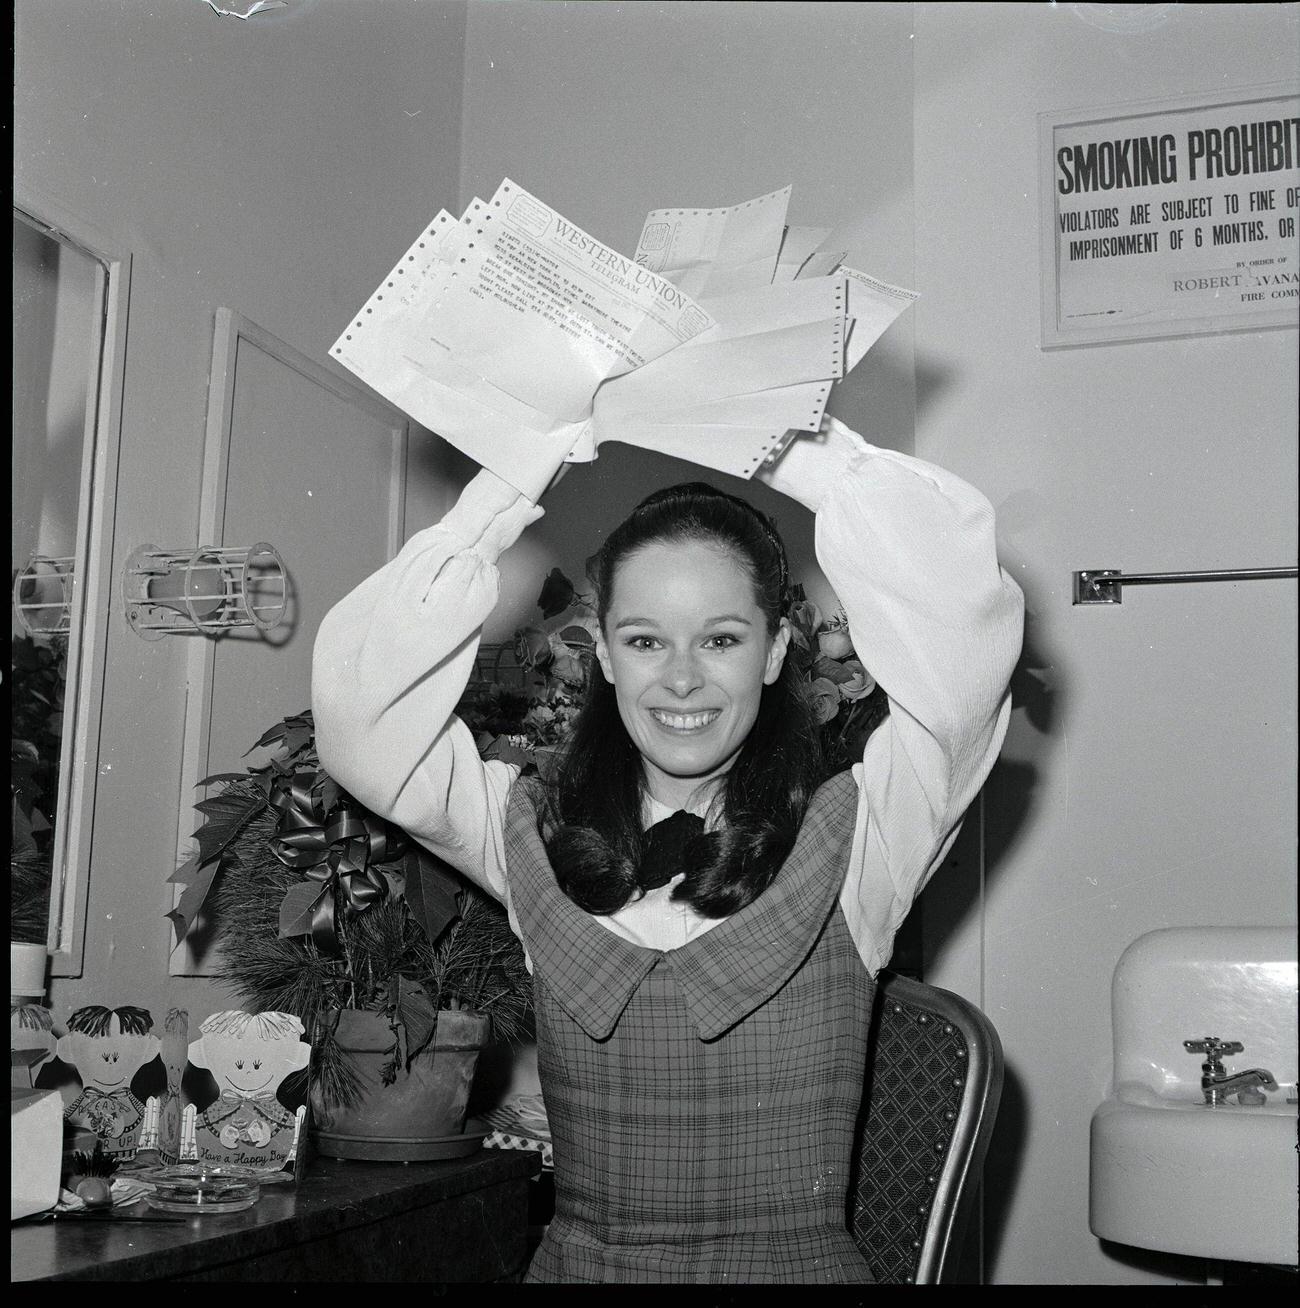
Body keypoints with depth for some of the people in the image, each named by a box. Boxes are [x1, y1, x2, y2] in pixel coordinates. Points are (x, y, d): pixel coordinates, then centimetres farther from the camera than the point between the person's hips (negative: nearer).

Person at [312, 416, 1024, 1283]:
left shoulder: (853, 838, 0)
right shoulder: (536, 837, 6)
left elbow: (965, 620, -10)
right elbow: (361, 713, -2)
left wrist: (798, 447, -9)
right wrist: (509, 488, -6)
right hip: (574, 1260, 2)